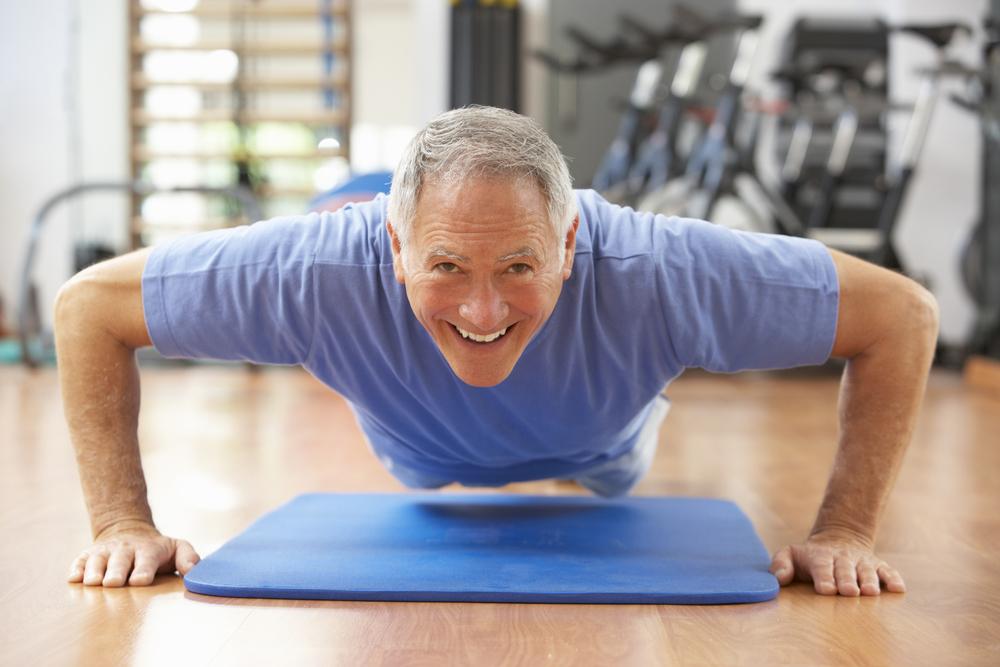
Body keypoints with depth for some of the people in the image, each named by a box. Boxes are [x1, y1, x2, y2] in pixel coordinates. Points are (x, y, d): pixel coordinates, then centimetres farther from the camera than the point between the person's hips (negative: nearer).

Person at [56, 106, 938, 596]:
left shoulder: (657, 275, -49)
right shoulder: (320, 273, -48)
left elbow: (903, 314, -37)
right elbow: (89, 304, -33)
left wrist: (845, 532, -40)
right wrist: (124, 522, -38)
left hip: (592, 456, 0)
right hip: (426, 461, 1)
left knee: (618, 471, 38)